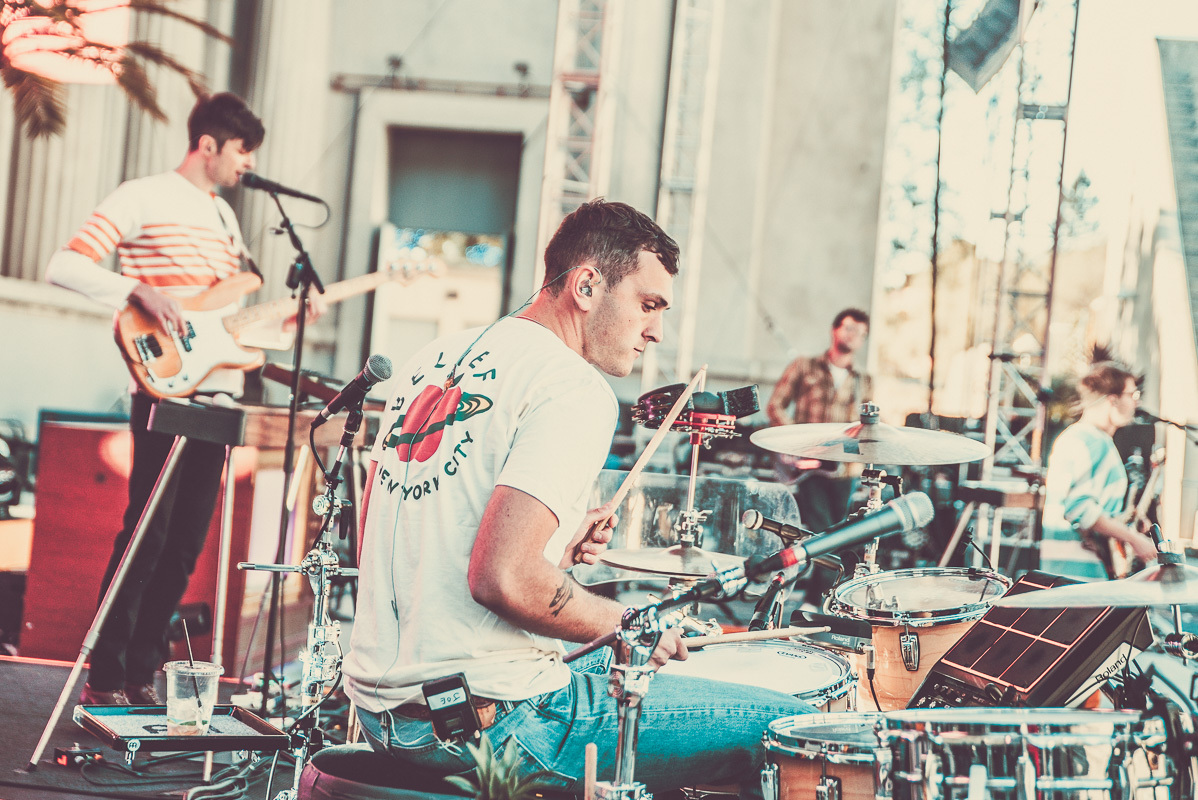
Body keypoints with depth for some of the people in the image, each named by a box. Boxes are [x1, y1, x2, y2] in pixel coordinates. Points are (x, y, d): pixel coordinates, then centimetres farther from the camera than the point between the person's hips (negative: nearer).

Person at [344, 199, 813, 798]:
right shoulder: (575, 388, -13)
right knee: (787, 728, -3)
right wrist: (628, 624, -8)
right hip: (488, 720, -9)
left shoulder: (437, 358, 13)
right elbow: (502, 580, -25)